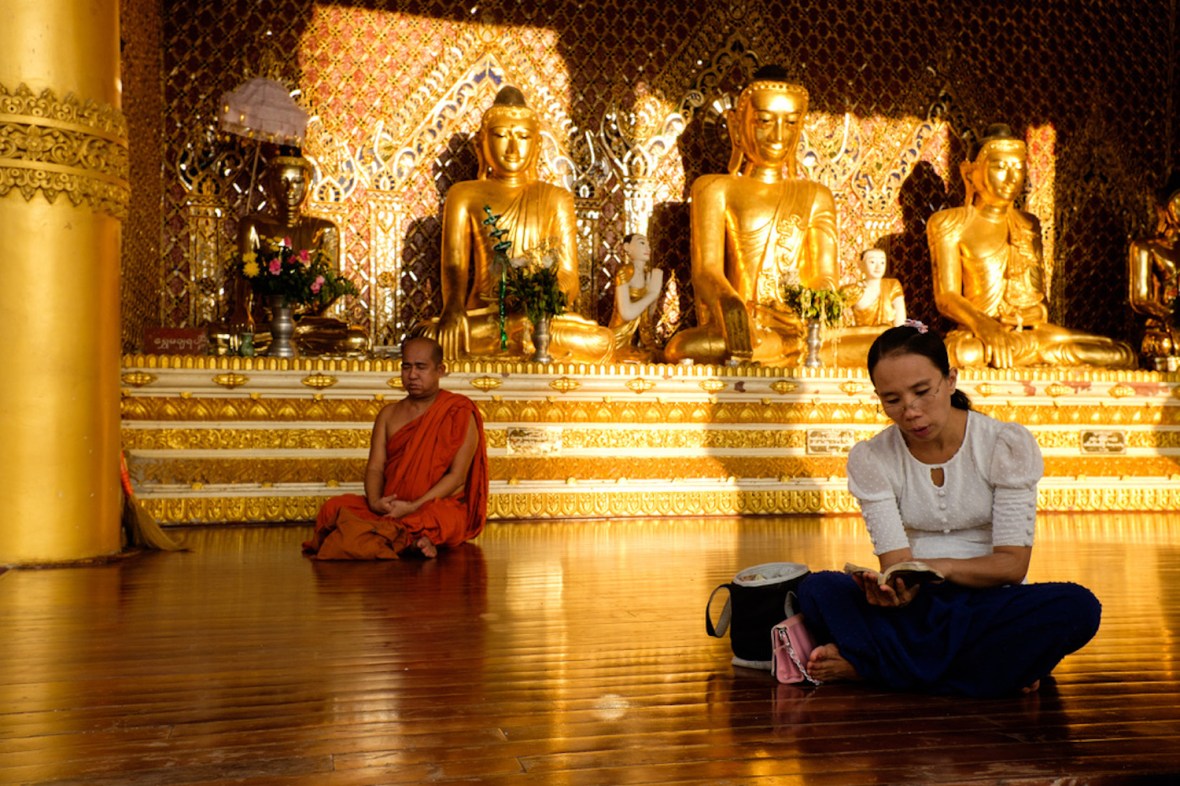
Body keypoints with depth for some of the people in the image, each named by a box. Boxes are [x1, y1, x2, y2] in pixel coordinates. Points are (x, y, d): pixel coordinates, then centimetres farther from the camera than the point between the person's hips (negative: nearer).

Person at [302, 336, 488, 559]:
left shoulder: (459, 413, 0)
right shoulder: (388, 414, 15)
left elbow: (457, 475, -8)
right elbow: (375, 467, 8)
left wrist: (413, 507, -19)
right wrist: (375, 502, -15)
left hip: (441, 505, -6)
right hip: (388, 507, 6)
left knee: (437, 519, -41)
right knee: (333, 508, -21)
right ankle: (411, 539, -26)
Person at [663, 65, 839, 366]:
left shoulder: (816, 197, 21)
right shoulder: (715, 189, 13)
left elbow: (826, 277, 9)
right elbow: (705, 270, -2)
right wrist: (730, 304, -28)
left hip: (798, 328, 1)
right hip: (736, 326, -1)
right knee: (680, 347, -36)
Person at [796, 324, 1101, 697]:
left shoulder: (1007, 444, -6)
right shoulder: (870, 459, -1)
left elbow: (1012, 563, -10)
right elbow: (895, 560, -8)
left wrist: (942, 567, -30)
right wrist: (897, 586, -33)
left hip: (989, 603, 0)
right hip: (916, 606, 0)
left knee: (1077, 607, -33)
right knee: (818, 589, -26)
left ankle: (869, 663, -27)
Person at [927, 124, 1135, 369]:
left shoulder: (1028, 225, 22)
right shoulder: (949, 223, 6)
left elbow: (1039, 293, 21)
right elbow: (946, 297, -2)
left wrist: (1038, 312, -4)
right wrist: (982, 325, -22)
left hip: (1033, 329, 5)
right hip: (979, 335, -5)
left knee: (1123, 355, -16)